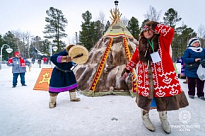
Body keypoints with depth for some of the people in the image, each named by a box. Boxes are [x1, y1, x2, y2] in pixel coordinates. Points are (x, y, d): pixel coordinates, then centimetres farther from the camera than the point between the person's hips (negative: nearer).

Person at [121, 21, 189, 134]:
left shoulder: (162, 41, 2)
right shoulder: (141, 46, 8)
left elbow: (170, 31, -16)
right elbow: (134, 59, 14)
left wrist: (155, 26, -9)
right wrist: (127, 70, 15)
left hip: (162, 74, 0)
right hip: (146, 76, 1)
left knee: (164, 95, 6)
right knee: (146, 95, 5)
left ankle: (163, 117, 33)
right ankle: (145, 116, 30)